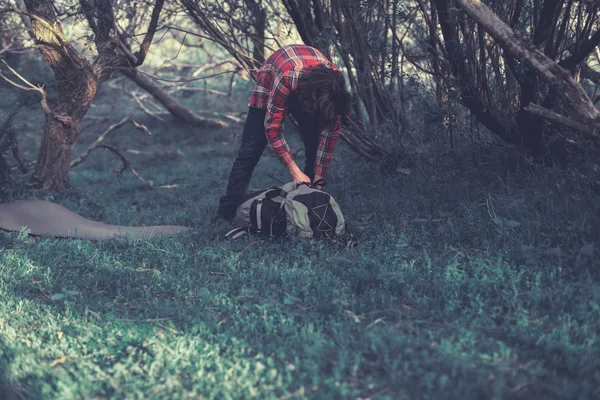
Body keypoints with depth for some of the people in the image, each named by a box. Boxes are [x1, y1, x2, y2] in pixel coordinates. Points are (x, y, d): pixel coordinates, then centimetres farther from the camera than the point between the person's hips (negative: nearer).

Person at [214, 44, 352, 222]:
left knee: (316, 150, -8)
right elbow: (273, 127, -34)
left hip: (308, 92, 4)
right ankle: (226, 214, -7)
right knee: (249, 152, -10)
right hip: (270, 86, -3)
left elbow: (331, 133, -22)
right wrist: (295, 171, -38)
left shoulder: (336, 85, -31)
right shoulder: (287, 77, -44)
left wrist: (318, 180, -21)